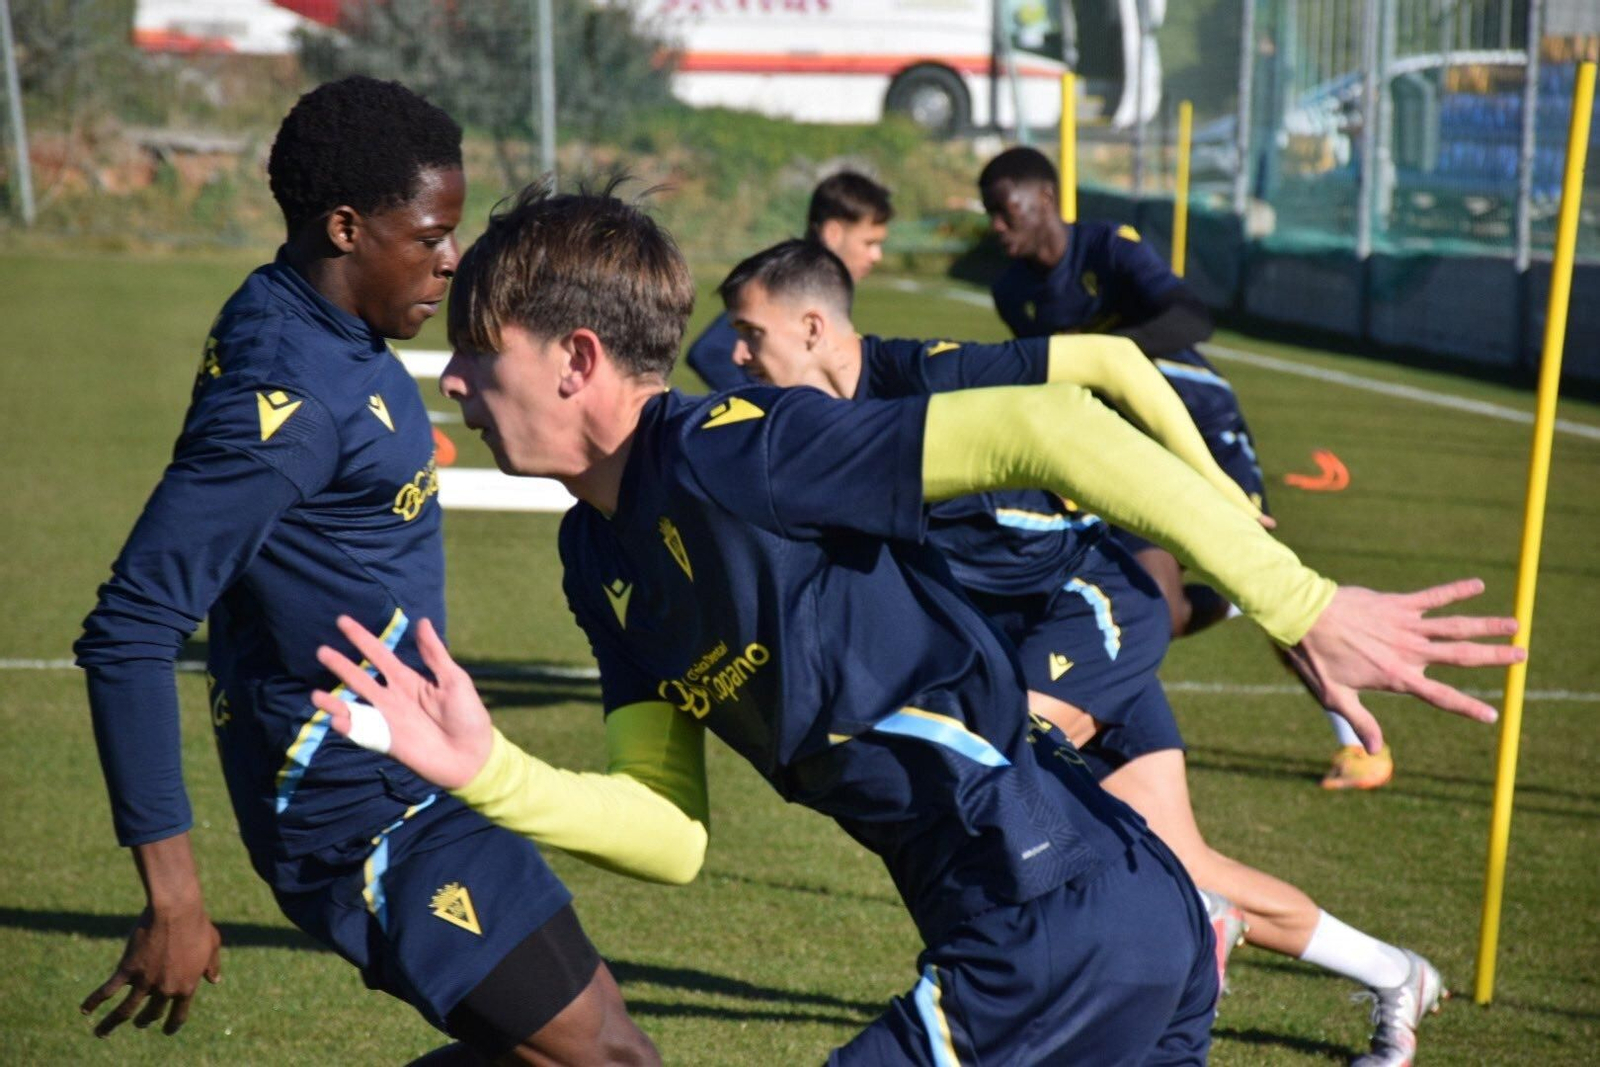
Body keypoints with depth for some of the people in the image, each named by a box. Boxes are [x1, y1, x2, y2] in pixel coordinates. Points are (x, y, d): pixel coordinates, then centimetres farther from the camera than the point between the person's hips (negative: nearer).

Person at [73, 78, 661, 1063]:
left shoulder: (296, 326, 5)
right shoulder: (287, 395, -24)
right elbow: (128, 635, -27)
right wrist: (173, 898, -27)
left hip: (406, 778, 10)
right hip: (367, 815, -10)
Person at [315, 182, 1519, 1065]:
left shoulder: (724, 455, -18)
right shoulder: (602, 555, 9)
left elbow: (1038, 429, -26)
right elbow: (668, 829, 10)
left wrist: (1303, 606, -27)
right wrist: (486, 769, -7)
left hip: (1059, 920, -9)